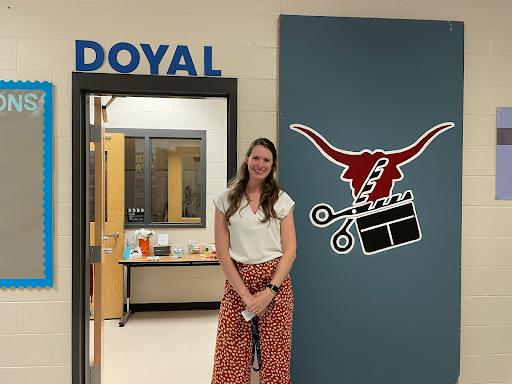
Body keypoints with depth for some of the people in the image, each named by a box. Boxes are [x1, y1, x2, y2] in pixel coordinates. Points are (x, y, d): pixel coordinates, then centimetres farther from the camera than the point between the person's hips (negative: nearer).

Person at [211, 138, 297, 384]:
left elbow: (289, 250, 1)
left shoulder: (282, 200, 6)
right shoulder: (226, 199, 4)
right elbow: (222, 252, 0)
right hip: (237, 282, 0)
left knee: (275, 355, 5)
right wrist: (245, 294, -8)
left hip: (275, 282, 0)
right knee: (232, 357, 3)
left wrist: (269, 292, -11)